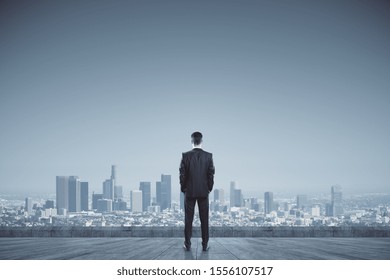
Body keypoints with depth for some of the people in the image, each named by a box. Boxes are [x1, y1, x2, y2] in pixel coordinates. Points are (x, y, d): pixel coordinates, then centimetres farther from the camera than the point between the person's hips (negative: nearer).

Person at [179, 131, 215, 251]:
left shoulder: (186, 156, -6)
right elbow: (211, 174, -2)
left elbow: (182, 174, -5)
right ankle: (205, 244, 6)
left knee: (188, 219, 4)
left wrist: (183, 188, 7)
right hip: (204, 192, 1)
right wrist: (209, 188, 10)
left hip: (189, 192, -1)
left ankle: (187, 244, 5)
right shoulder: (208, 156, -4)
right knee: (204, 219, 5)